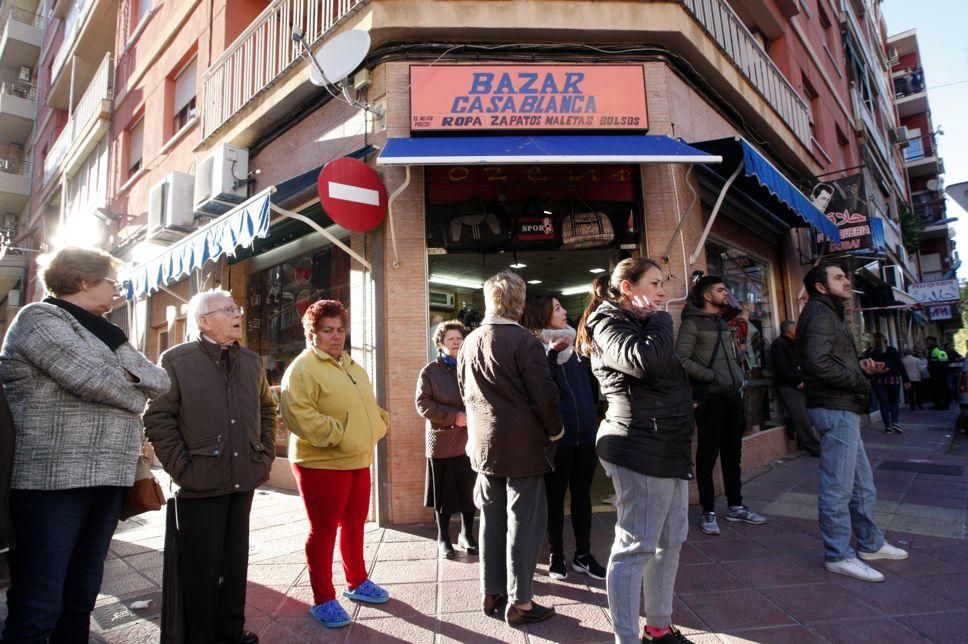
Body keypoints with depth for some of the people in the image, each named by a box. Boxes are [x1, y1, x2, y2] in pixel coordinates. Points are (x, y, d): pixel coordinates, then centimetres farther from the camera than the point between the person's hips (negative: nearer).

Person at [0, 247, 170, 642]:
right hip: (53, 479, -8)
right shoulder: (40, 318, -5)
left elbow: (161, 382, 11)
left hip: (108, 478, 8)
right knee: (38, 608, -2)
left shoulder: (101, 332, 19)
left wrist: (128, 371, -7)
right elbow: (94, 380, -18)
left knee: (81, 598, 15)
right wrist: (136, 397, 0)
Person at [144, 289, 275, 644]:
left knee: (236, 559, 16)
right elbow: (157, 417, -7)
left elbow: (267, 409, 17)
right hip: (201, 481, -5)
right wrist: (181, 466, -12)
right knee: (201, 565, 8)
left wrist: (266, 455, 9)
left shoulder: (252, 361, 9)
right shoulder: (176, 359, -5)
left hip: (243, 480, 5)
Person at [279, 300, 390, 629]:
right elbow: (297, 415, -23)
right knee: (324, 530, 4)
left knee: (354, 524, 18)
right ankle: (323, 599, 19)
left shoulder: (352, 366, 15)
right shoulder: (303, 368, -12)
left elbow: (369, 405, 24)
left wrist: (379, 424, 7)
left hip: (357, 460, 8)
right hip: (322, 463, -8)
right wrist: (336, 434, -23)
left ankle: (357, 582, 35)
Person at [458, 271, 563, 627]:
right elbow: (544, 394, -18)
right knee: (523, 522, 5)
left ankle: (491, 593, 28)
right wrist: (555, 430, -2)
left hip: (483, 444, 7)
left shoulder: (469, 342, 5)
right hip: (523, 445, -6)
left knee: (492, 519, 16)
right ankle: (519, 602, 15)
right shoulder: (524, 341, -17)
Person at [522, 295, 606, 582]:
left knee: (582, 494, 15)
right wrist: (552, 353, -28)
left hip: (586, 434, 6)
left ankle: (583, 554, 30)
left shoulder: (575, 343, 9)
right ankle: (557, 555, 26)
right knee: (555, 496, 10)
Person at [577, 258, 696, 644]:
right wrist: (660, 320, -12)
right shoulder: (608, 323, -10)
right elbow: (645, 360, -29)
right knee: (635, 547, -4)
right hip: (641, 448, -10)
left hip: (668, 447, 10)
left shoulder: (641, 324, 20)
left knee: (669, 542, 17)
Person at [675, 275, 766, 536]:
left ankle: (736, 506, 27)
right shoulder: (692, 323, -10)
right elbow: (683, 360, -19)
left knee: (733, 454, 15)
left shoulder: (723, 324, 17)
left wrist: (738, 375, 12)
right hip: (710, 398, -8)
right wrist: (713, 377, -19)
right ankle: (708, 512, 10)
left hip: (732, 396, 8)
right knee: (708, 456, 0)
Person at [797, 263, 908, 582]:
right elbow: (817, 362, -25)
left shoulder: (830, 313, 21)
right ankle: (839, 556, 8)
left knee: (863, 482, 21)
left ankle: (870, 544, 35)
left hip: (843, 408, 11)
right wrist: (859, 380, -13)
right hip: (835, 408, -11)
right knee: (838, 487, -2)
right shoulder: (819, 312, -12)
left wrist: (860, 366, 6)